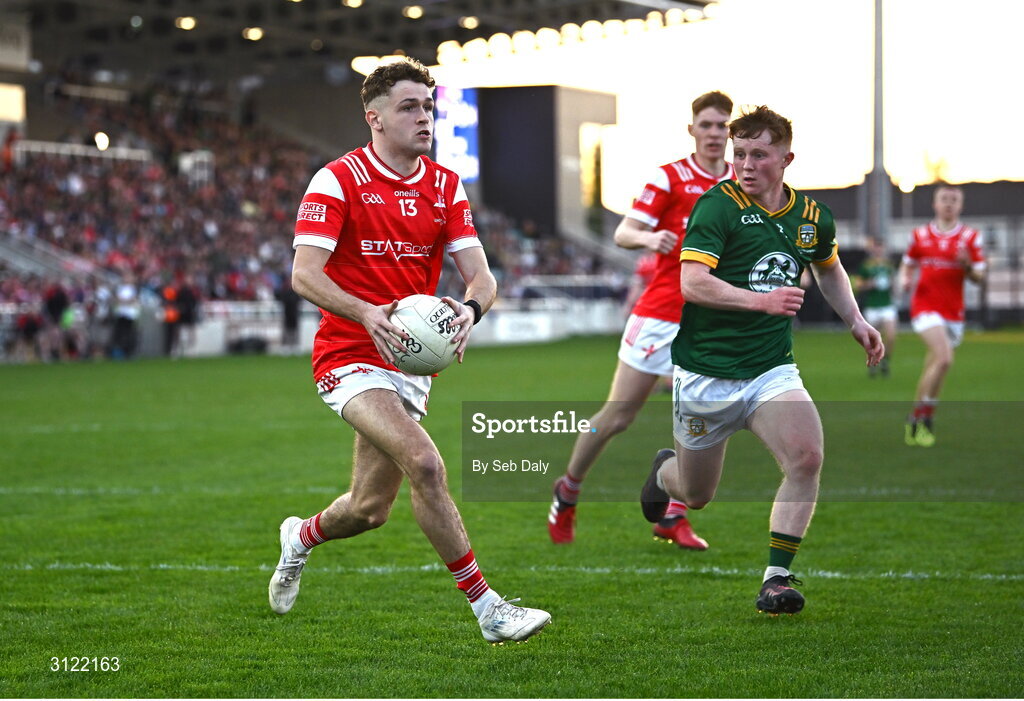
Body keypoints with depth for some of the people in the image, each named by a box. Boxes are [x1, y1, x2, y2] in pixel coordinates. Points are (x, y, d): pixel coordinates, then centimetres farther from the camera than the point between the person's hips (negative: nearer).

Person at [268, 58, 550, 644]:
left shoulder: (447, 186, 7)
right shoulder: (337, 180, -9)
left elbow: (481, 274, 1)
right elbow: (305, 274, -17)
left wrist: (470, 309, -23)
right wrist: (368, 313, -34)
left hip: (411, 362, 6)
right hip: (351, 356, -6)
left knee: (371, 509, 8)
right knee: (425, 463, -26)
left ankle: (302, 536, 43)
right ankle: (487, 607, -19)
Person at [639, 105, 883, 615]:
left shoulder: (812, 216, 3)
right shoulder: (719, 205, -14)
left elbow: (829, 268, 27)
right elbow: (691, 282, -27)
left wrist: (855, 320, 15)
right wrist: (761, 300, -36)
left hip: (772, 370, 3)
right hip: (706, 374, -3)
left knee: (807, 458, -23)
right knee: (697, 495, 11)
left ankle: (778, 576, -12)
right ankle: (664, 470, 49)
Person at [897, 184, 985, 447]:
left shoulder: (970, 237, 3)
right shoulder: (920, 235, 5)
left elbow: (979, 276, 2)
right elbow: (908, 264, 17)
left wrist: (968, 267, -19)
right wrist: (905, 279, -5)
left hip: (953, 312, 2)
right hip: (925, 305, -2)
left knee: (933, 367, 7)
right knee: (944, 358, -22)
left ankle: (915, 420, 22)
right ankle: (925, 418, -12)